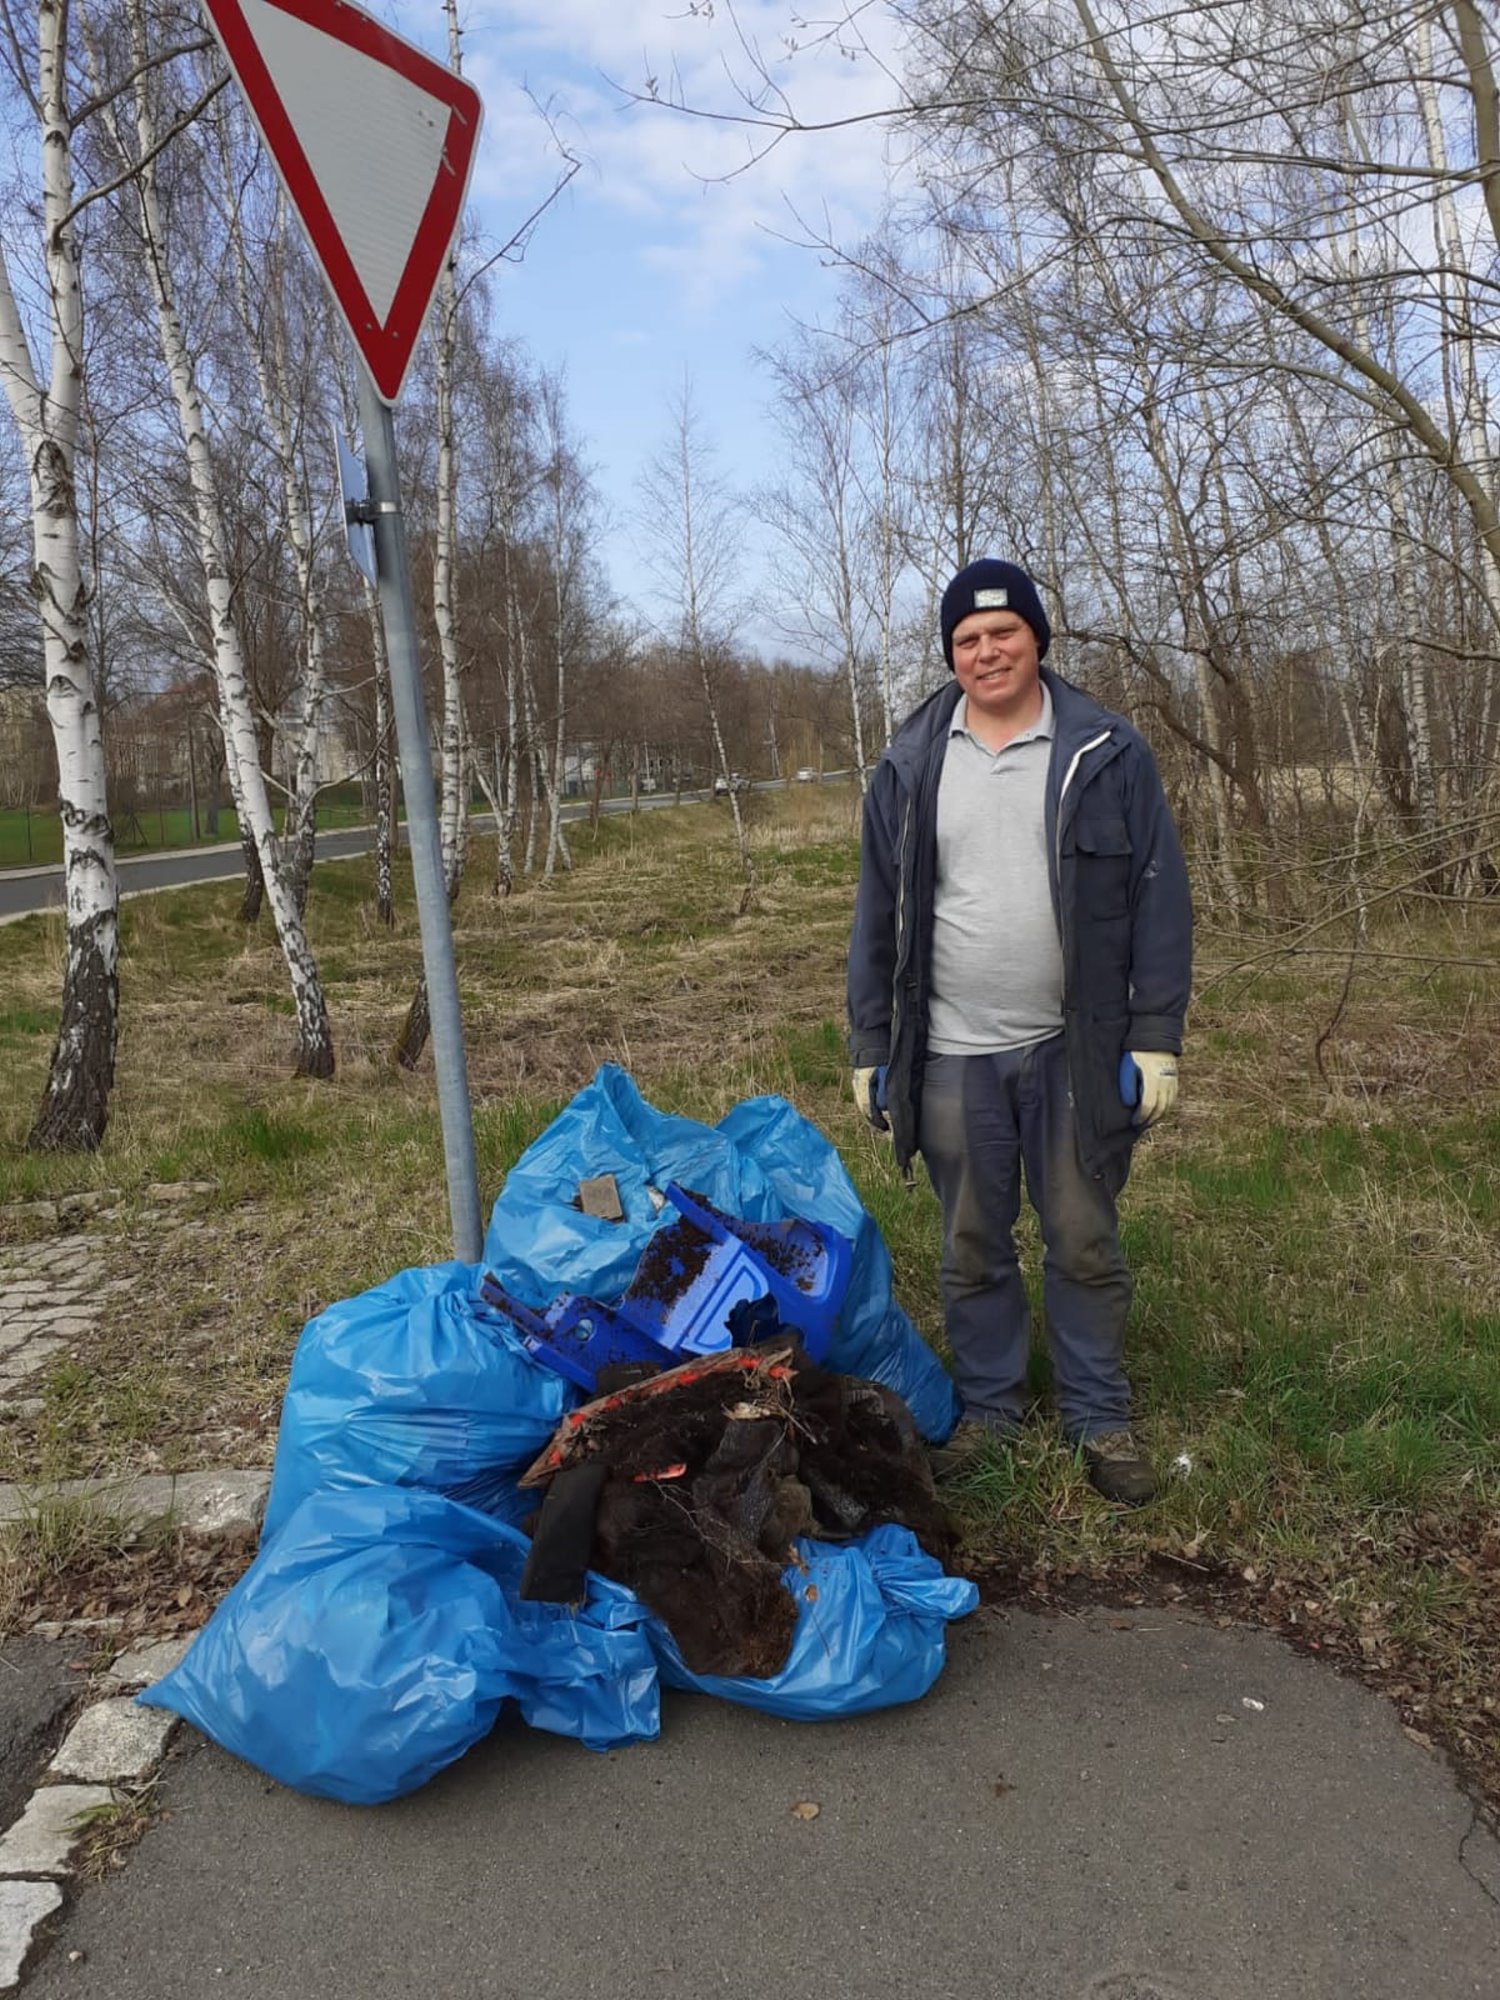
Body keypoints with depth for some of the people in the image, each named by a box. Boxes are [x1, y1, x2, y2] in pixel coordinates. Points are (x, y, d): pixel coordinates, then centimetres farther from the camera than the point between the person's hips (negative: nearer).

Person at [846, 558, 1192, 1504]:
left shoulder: (1108, 753, -2)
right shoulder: (910, 765, 3)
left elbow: (1160, 900, -2)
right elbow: (879, 916, 6)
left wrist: (1156, 1038, -7)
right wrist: (872, 1049, 4)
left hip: (1075, 1053, -1)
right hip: (952, 1059, 2)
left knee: (1086, 1246, 9)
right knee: (972, 1250, 13)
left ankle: (1101, 1417, 27)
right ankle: (988, 1407, 31)